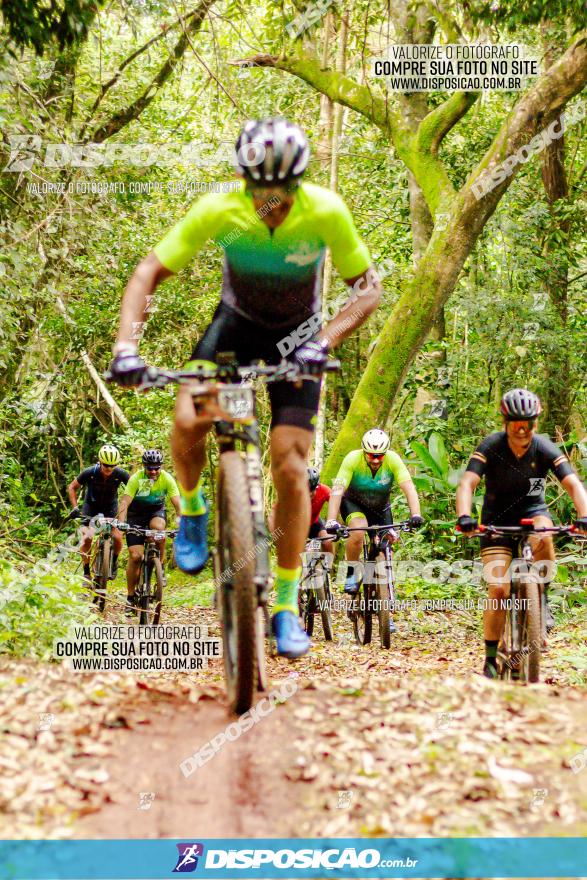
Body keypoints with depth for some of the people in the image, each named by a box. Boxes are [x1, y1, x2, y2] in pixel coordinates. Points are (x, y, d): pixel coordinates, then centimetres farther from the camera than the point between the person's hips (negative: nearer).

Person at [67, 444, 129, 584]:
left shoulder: (120, 474, -24)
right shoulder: (90, 472, -24)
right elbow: (72, 488, -11)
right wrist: (75, 508, -21)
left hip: (110, 507, 1)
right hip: (91, 506, -1)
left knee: (117, 537, -19)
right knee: (87, 538, -21)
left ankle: (114, 562, 12)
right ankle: (86, 572, -4)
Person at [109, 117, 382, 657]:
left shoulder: (326, 213, -27)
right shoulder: (218, 210, -26)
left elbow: (369, 288, -17)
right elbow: (150, 272, -19)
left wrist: (324, 342, -33)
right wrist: (126, 345, -33)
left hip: (297, 335, 0)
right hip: (238, 322, 1)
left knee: (291, 470, -9)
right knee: (188, 420, -28)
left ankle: (286, 607, 5)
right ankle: (192, 507, 6)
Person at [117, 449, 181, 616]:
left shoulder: (167, 479, -21)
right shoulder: (136, 478, -25)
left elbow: (178, 504, -24)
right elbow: (124, 502, -31)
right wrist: (120, 524, -45)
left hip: (156, 511, 1)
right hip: (136, 514, -1)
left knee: (158, 527, -37)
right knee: (135, 556, -12)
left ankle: (160, 565, -14)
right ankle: (130, 598, 1)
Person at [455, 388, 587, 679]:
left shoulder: (544, 448, -15)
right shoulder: (490, 447, -18)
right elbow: (467, 483, -28)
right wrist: (464, 517, -46)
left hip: (532, 511, 1)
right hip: (496, 518, -1)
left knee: (543, 536, -37)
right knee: (498, 590, -12)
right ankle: (491, 660, 1)